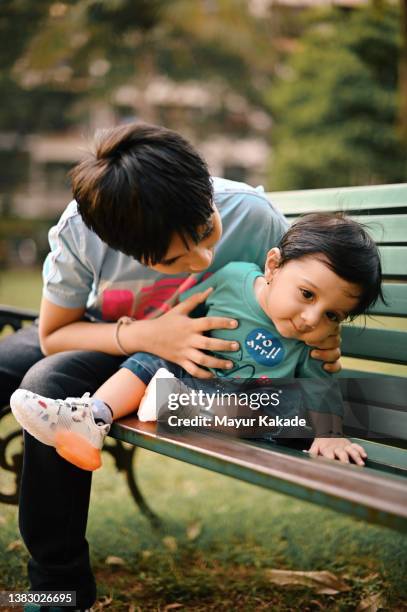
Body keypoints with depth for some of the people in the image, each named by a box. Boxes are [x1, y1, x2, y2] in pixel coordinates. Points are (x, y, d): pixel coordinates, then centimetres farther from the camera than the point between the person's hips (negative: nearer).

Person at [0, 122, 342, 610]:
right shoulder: (80, 231, -29)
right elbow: (53, 334, -14)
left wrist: (324, 348, -30)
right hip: (90, 333, 3)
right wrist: (145, 335, -31)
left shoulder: (254, 216, -29)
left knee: (49, 386, -30)